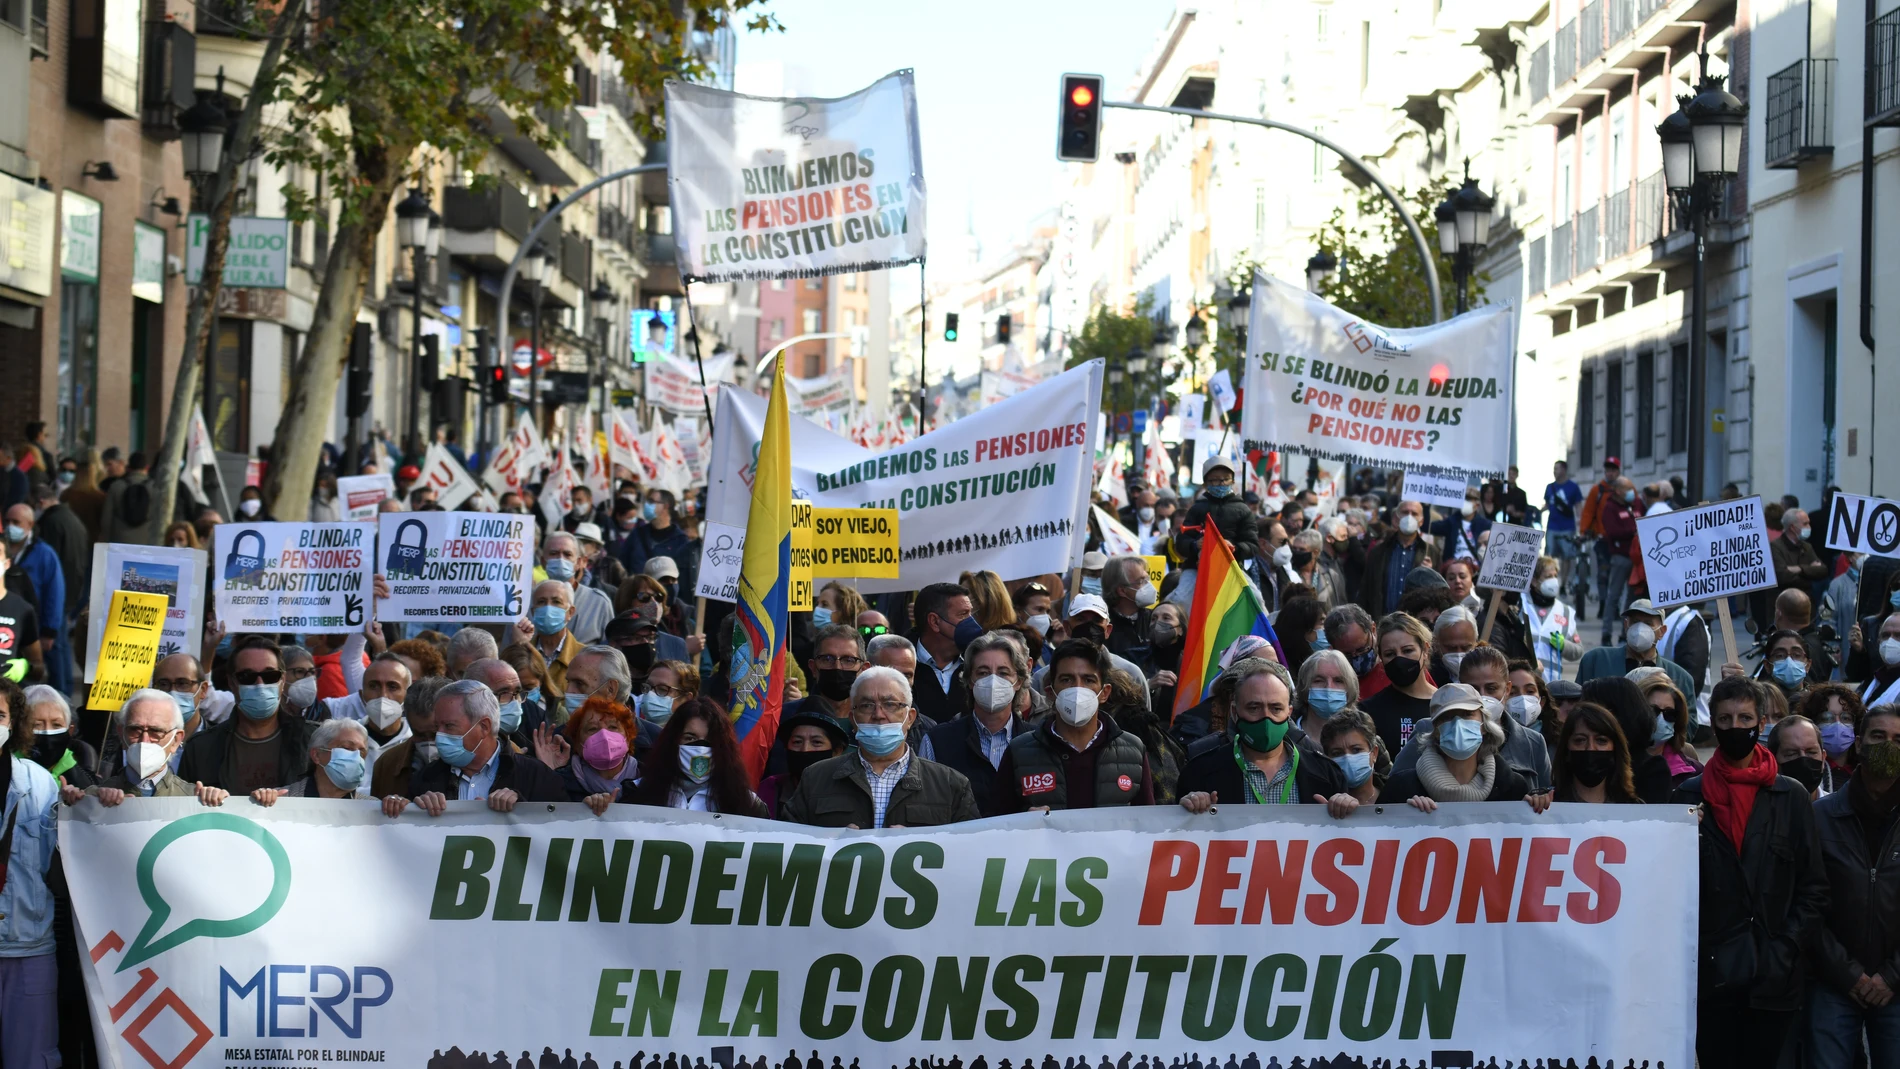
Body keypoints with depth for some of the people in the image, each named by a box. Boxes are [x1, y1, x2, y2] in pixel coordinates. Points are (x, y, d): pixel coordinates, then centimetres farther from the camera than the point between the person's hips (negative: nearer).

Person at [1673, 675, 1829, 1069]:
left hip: (1773, 978, 0)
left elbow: (1814, 887, 5)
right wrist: (1691, 951, -6)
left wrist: (1785, 948, -5)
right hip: (1710, 977, 0)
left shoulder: (1791, 798, 7)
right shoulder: (1688, 796, 6)